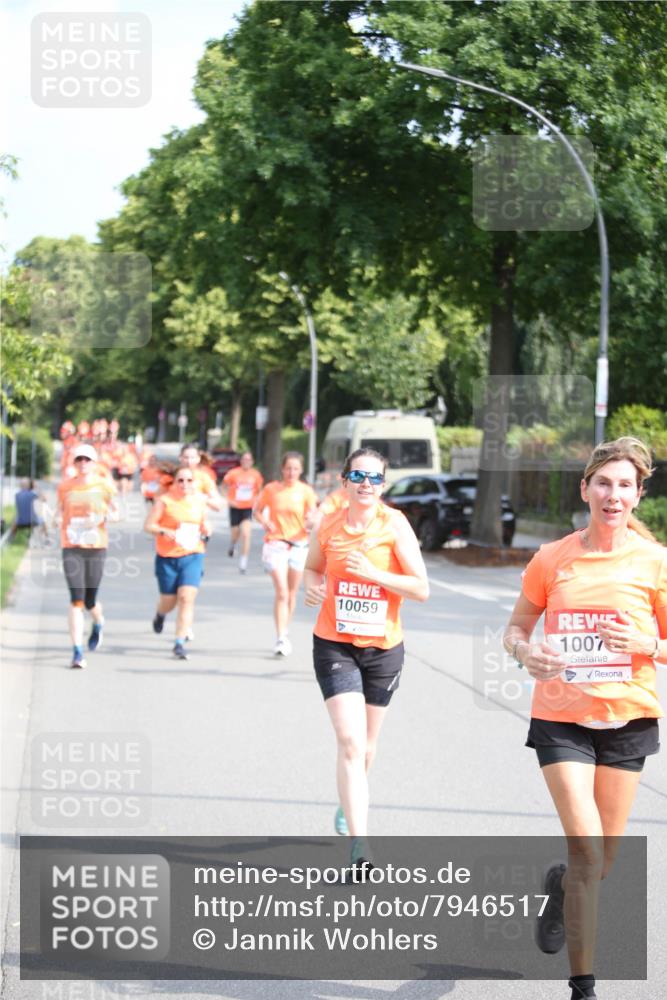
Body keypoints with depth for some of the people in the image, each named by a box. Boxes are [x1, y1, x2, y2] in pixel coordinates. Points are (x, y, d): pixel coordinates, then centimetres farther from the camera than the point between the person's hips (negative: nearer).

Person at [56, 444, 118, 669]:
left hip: (96, 548, 0)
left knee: (90, 600, 6)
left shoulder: (104, 486, 1)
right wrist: (59, 520, -1)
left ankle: (98, 623, 44)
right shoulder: (65, 487, 4)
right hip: (71, 548, 0)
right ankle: (77, 652, -8)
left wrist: (106, 515, -12)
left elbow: (115, 513, 9)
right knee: (76, 600, -10)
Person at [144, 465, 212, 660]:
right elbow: (148, 525, -6)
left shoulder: (199, 500, 6)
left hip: (193, 556, 2)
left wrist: (206, 529, -2)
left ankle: (179, 643, -9)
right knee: (169, 601, 7)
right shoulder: (164, 500, -6)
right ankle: (160, 614, 46)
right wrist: (164, 531, -24)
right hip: (167, 557, -2)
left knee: (187, 598, -13)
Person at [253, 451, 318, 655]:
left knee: (292, 593, 12)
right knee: (282, 592, -14)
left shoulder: (306, 491, 0)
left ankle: (285, 634, 29)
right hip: (276, 544, -2)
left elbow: (313, 517, -4)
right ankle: (281, 639, -16)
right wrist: (265, 522, -9)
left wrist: (310, 521, -27)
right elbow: (256, 510, 11)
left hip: (299, 545, 2)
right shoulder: (271, 489, -1)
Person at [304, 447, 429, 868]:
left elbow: (421, 589, -11)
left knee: (366, 744, 17)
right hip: (335, 645, 0)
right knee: (350, 742, -16)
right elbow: (313, 566, 18)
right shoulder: (329, 524, -1)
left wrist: (374, 573, -23)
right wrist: (312, 586, -4)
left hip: (383, 648, 0)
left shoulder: (395, 525, -8)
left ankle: (349, 802, 49)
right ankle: (360, 846, -20)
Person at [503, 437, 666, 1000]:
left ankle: (561, 887, 47)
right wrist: (525, 652, -11)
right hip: (562, 717, -1)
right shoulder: (552, 559, 0)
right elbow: (516, 628, 11)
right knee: (587, 848, -12)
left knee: (603, 858, 9)